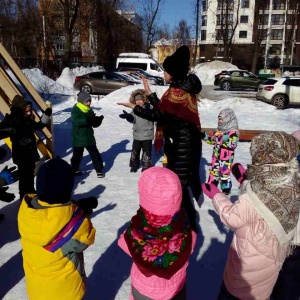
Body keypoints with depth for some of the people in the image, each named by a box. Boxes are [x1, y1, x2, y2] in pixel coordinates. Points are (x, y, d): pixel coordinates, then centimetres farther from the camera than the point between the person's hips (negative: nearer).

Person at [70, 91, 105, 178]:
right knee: (77, 155, 9)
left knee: (95, 154, 4)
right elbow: (76, 121, -30)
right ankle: (74, 169, 30)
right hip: (78, 137, -4)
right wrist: (87, 119, -43)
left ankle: (99, 170, 14)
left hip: (89, 137, 4)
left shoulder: (90, 111, 5)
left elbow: (94, 124, 5)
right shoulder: (75, 110, -12)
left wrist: (98, 120, -16)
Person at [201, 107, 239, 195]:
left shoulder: (233, 132, -15)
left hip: (226, 157, -7)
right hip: (216, 155, 8)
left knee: (225, 172, 1)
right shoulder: (219, 130, 8)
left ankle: (226, 188, 17)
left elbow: (233, 144, -25)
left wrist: (226, 139, -37)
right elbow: (213, 139, 18)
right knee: (213, 171, 16)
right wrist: (205, 136, 7)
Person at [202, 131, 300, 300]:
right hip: (274, 256, 6)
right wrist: (245, 180, 5)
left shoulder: (253, 198, -40)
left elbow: (232, 218, -22)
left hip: (251, 262, -6)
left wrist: (216, 195, -9)